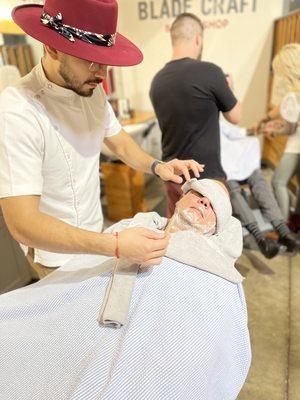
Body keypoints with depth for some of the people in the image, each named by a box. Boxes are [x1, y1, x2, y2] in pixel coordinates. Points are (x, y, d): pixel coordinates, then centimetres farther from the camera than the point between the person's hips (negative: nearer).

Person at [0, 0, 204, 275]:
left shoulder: (92, 90, -6)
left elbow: (119, 142, 8)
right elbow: (23, 223, -32)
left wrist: (156, 166, -12)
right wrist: (116, 245, -40)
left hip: (96, 234, 6)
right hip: (58, 254, -6)